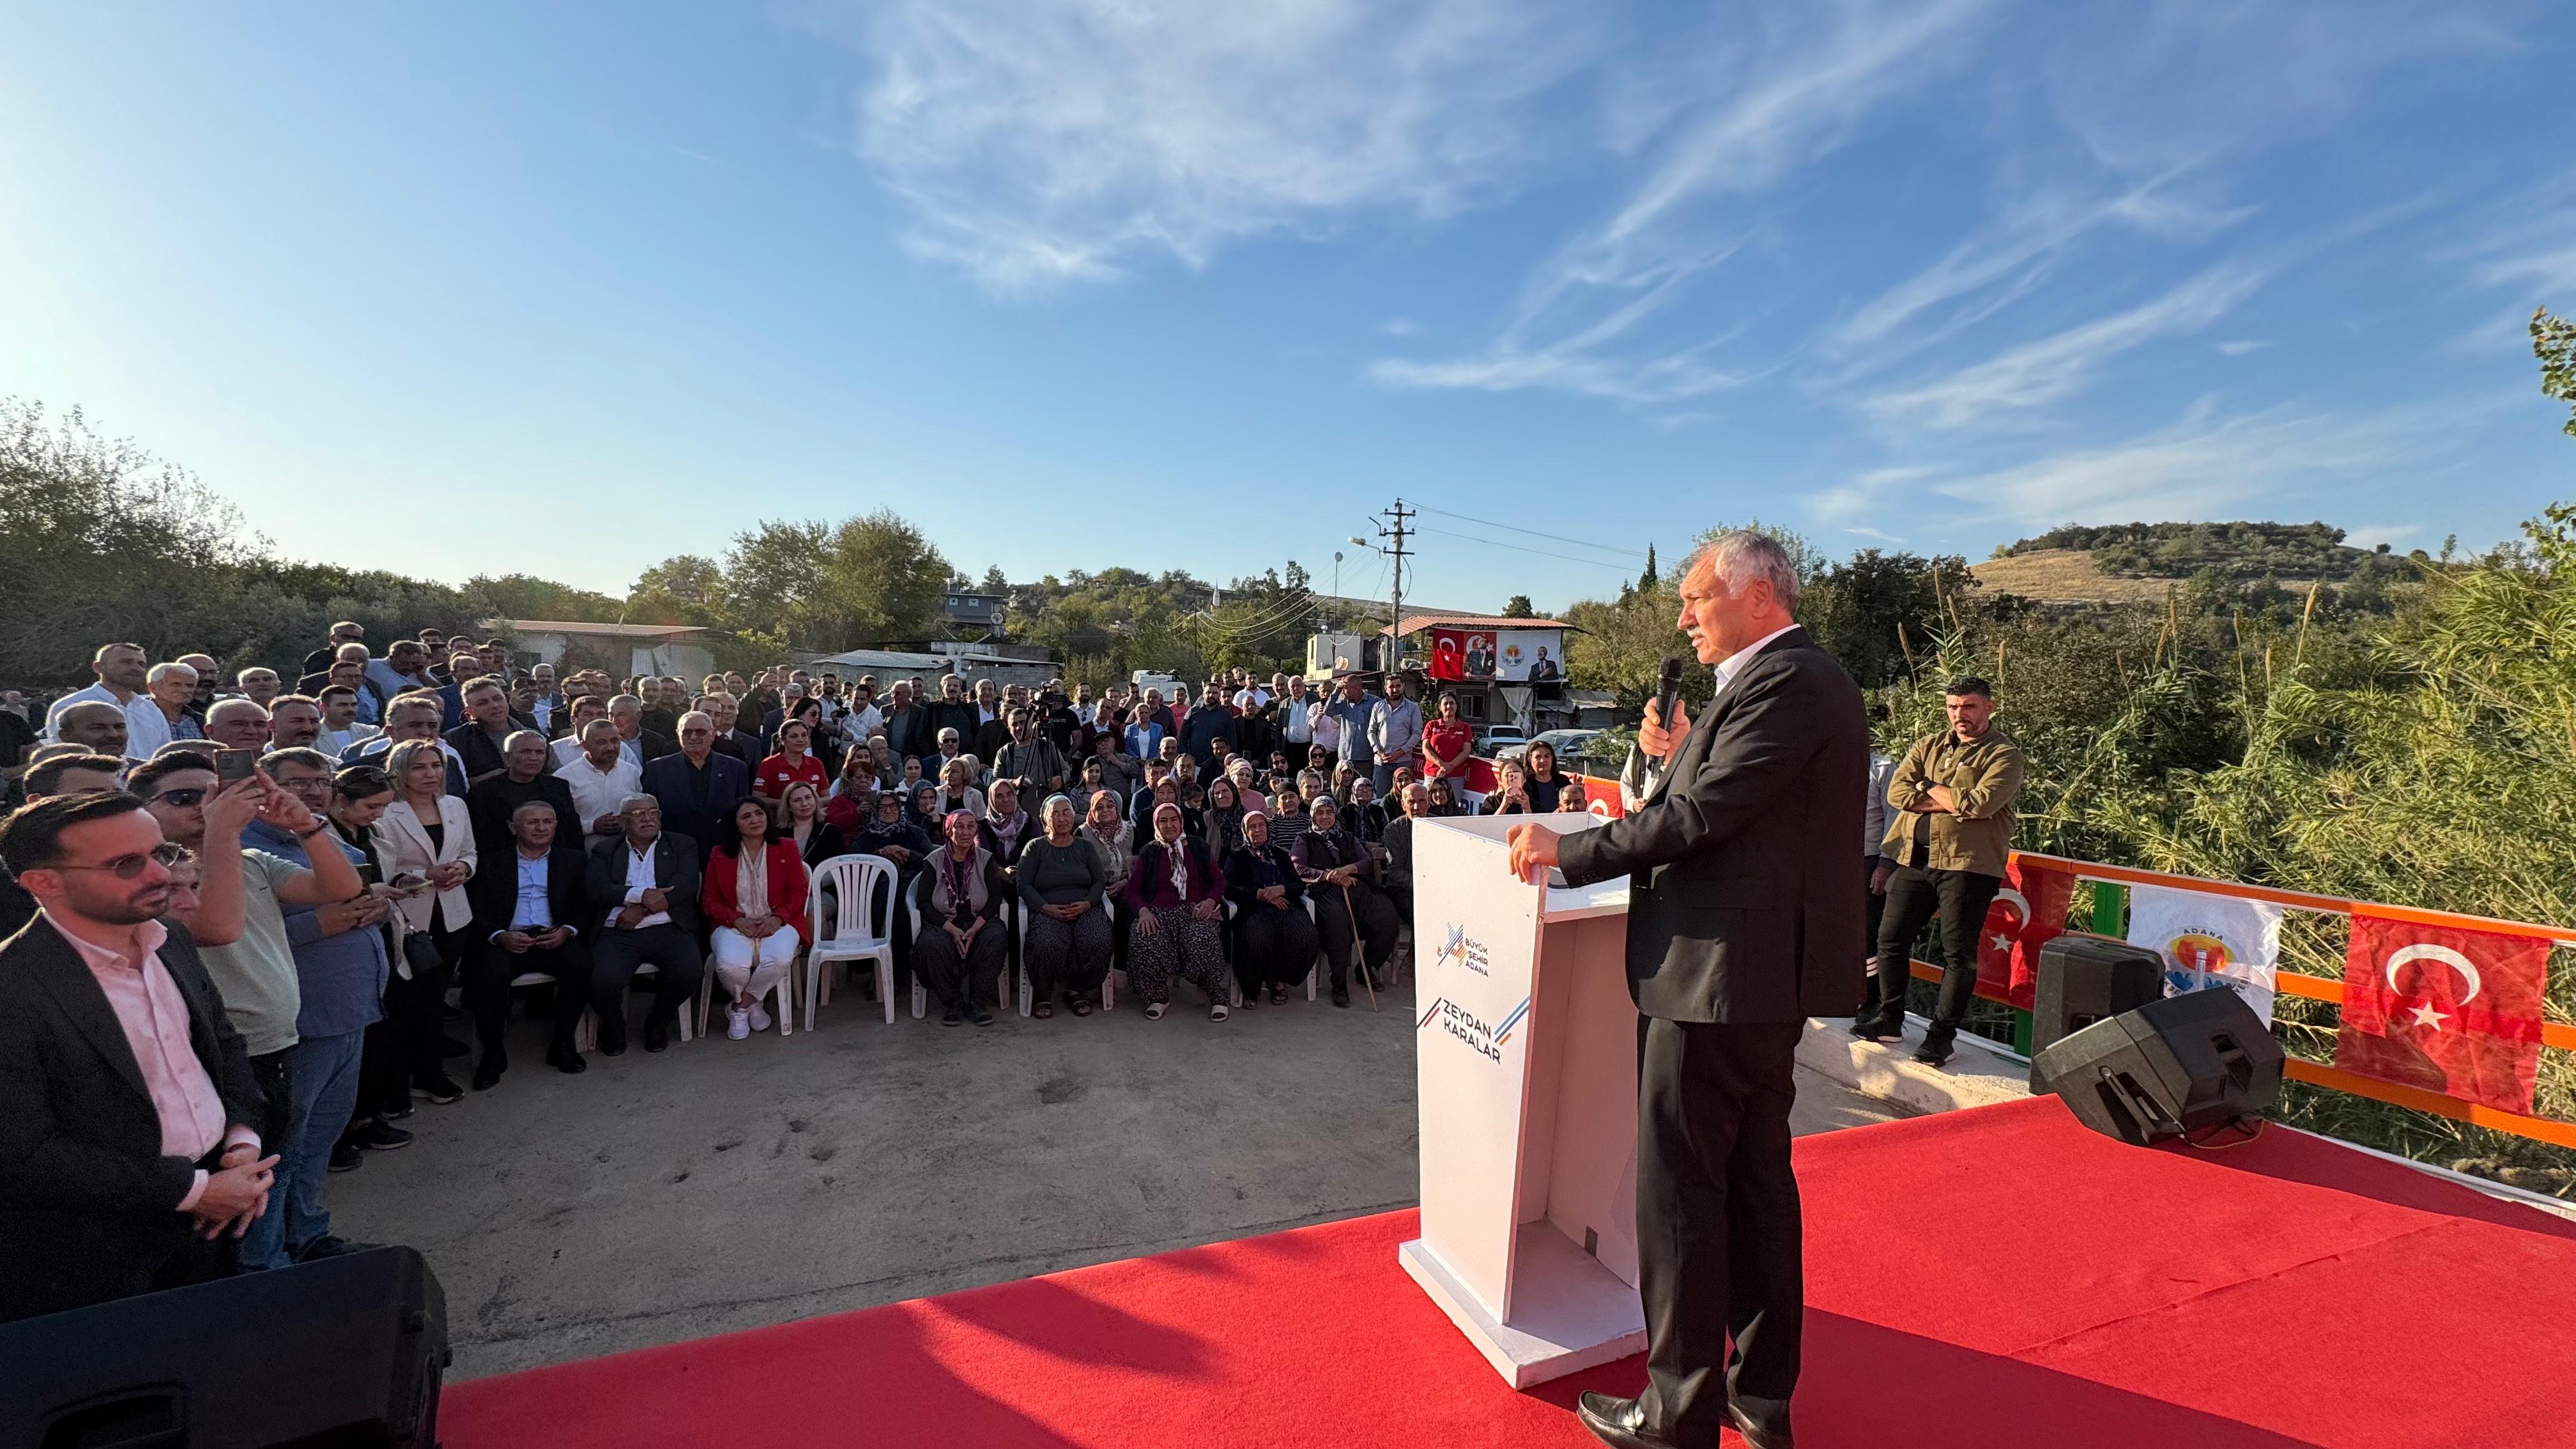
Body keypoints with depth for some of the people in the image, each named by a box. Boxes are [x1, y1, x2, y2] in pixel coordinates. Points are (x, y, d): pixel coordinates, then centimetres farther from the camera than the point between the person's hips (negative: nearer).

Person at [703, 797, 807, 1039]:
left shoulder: (787, 849, 9)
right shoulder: (720, 855, 10)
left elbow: (798, 891, 6)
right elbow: (709, 900, 8)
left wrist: (778, 917, -12)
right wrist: (737, 920, -10)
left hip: (776, 924, 0)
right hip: (734, 925, 0)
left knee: (779, 960, -33)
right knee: (730, 965, -32)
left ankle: (740, 1007, -2)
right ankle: (752, 1004, 4)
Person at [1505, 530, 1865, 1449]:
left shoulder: (1783, 683, -17)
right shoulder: (1807, 678, 15)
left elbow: (1699, 818, -23)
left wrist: (1565, 850, -16)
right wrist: (1682, 756, 6)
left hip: (1719, 971, -11)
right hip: (1771, 969, 11)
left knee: (1679, 1188, 2)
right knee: (1756, 1176, 19)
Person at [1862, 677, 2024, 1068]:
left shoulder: (2004, 754, -2)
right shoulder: (1929, 745, 13)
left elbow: (1981, 804, -19)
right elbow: (1897, 792, -1)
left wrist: (1928, 789, -6)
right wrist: (1953, 800, -11)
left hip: (1967, 863, -5)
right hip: (1915, 859, 5)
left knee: (1959, 952, 0)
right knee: (1891, 939, 8)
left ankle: (1942, 1034, 11)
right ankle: (1890, 1020, 21)